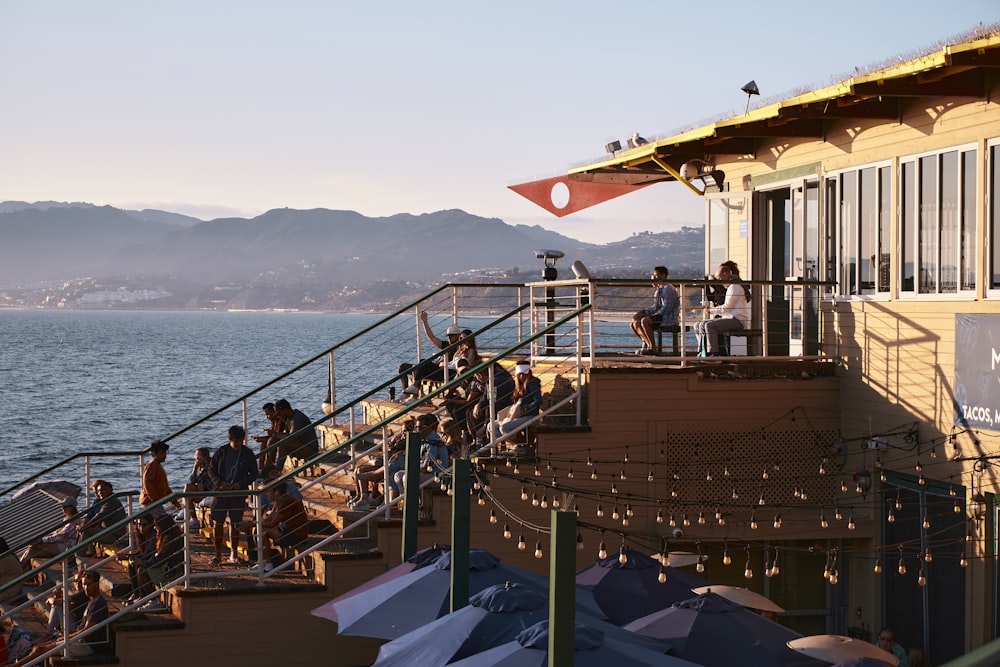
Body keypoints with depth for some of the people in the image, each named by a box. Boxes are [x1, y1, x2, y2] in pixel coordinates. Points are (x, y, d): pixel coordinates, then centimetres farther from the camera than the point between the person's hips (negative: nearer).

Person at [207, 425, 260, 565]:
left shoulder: (247, 454, 1)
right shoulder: (221, 452, 1)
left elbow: (254, 473, 5)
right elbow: (211, 470, 5)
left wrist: (241, 484, -11)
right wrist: (219, 483, -12)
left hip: (238, 493, 0)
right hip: (221, 491, 0)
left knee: (235, 524, 4)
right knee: (217, 523, -1)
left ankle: (233, 554, 14)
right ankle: (218, 554, 7)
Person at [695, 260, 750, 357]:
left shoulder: (735, 287, -12)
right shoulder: (731, 286, 21)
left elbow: (727, 308, -18)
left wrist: (712, 310, -7)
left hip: (738, 320, -11)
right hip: (731, 318, 11)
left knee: (709, 325, -28)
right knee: (702, 324, 6)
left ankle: (714, 355, -30)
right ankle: (702, 353, 3)